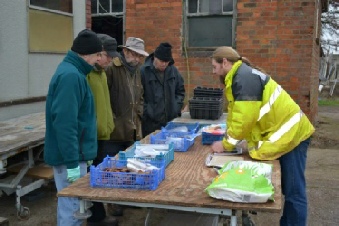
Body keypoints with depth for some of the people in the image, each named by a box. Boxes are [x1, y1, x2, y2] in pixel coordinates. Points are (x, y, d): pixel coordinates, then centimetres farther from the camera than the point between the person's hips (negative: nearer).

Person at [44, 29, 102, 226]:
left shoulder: (73, 72, 12)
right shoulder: (70, 76, -19)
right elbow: (64, 123, -26)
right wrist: (72, 161, -24)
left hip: (74, 153, 10)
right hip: (70, 156, -10)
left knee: (71, 204, 19)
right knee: (72, 207, 1)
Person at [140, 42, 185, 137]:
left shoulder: (173, 71, 7)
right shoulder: (144, 71, -9)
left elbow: (180, 91, 17)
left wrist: (176, 108, 6)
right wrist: (147, 111, -13)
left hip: (171, 120, 4)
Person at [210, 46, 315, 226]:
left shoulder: (245, 77, -18)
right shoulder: (240, 76, 14)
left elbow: (244, 118, -22)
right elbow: (236, 114, 14)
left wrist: (225, 145, -11)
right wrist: (228, 138, 3)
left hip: (289, 134, -10)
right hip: (279, 134, 10)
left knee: (293, 191, -2)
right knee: (286, 188, 18)